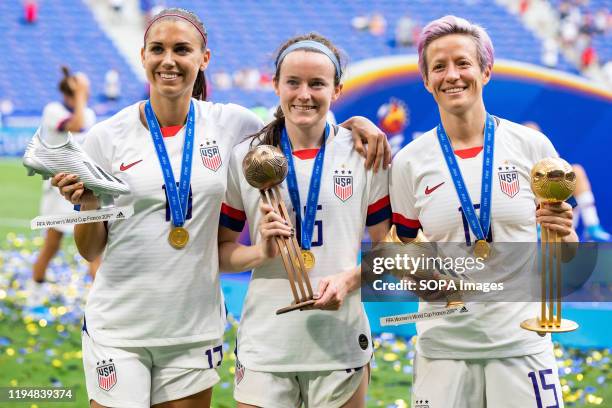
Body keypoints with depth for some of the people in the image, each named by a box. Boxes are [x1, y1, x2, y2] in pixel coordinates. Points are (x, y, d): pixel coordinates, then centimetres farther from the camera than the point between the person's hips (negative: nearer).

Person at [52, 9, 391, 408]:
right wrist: (88, 205, -18)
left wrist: (354, 122, -2)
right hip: (117, 331, -1)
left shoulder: (230, 123, 0)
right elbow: (91, 250, 3)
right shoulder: (107, 136, -3)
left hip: (195, 327, 2)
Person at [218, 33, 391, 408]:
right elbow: (219, 252, 5)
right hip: (264, 346, 0)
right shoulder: (245, 158, 2)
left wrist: (348, 279, -13)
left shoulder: (365, 154, 2)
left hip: (341, 344, 0)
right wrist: (261, 252, -14)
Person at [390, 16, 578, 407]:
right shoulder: (410, 162, 2)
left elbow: (567, 253, 7)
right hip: (444, 343, 1)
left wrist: (562, 231, -15)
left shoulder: (532, 146, 0)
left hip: (521, 341, 0)